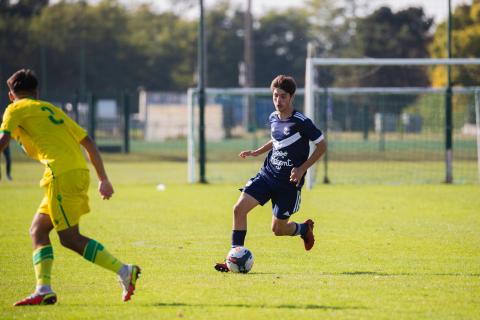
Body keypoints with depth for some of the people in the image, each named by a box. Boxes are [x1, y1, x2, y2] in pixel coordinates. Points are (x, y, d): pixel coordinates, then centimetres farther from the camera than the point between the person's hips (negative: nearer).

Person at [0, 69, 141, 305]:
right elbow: (88, 142, 24)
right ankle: (43, 290, 2)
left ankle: (123, 271, -12)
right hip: (80, 170, 8)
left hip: (61, 174, -8)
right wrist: (103, 179, 26)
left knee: (70, 238, -5)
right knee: (37, 230, 12)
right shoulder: (52, 109, 28)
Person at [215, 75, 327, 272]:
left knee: (278, 229, 2)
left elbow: (322, 146, -8)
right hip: (267, 175, 5)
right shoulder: (273, 118, 4)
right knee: (239, 208, -13)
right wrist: (257, 152, 11)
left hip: (289, 182, -5)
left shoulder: (301, 122, -15)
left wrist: (302, 169, -15)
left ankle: (305, 228, 36)